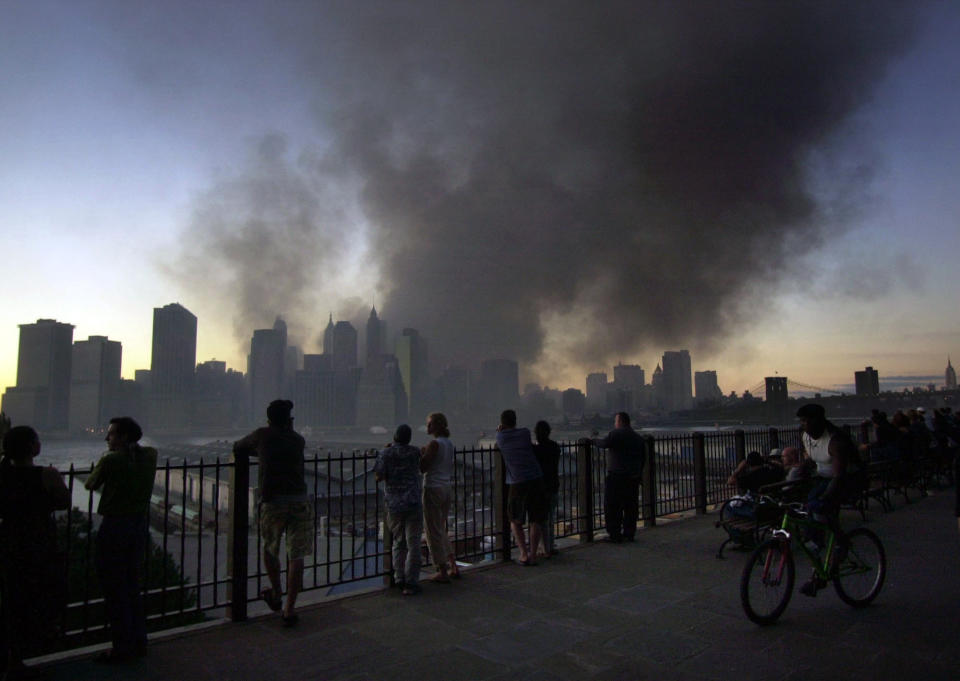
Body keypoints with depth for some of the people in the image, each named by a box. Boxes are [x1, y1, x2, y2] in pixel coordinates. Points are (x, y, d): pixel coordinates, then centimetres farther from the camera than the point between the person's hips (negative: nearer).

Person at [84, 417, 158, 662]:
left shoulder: (111, 460, -15)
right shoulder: (150, 455, 2)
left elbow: (90, 485, 0)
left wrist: (102, 461, 15)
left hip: (115, 525, -6)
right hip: (140, 523, 6)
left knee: (115, 588, 4)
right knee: (133, 585, 17)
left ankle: (123, 647, 9)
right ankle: (138, 641, 23)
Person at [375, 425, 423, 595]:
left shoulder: (385, 454, -3)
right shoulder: (415, 452, 1)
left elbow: (379, 476, -7)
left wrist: (385, 452, 7)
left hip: (394, 505, 1)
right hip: (413, 503, -1)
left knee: (398, 543, 16)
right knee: (413, 544, 3)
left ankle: (399, 578, 14)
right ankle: (411, 583, 1)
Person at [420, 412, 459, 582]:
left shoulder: (434, 444, -16)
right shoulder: (449, 443, 9)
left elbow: (423, 467, -17)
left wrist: (422, 454, -4)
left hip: (433, 488, -8)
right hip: (447, 488, 8)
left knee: (434, 532, 3)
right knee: (441, 529, 20)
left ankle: (443, 572, 8)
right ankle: (453, 566, 21)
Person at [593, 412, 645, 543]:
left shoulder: (616, 434, -8)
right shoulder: (638, 438, 15)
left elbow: (604, 444, -25)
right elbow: (642, 459, 18)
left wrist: (594, 441, -7)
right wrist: (639, 475, 23)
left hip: (616, 476, -7)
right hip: (633, 478, 7)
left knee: (613, 507, 0)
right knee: (631, 507, 12)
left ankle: (614, 535, 0)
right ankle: (629, 534, 17)